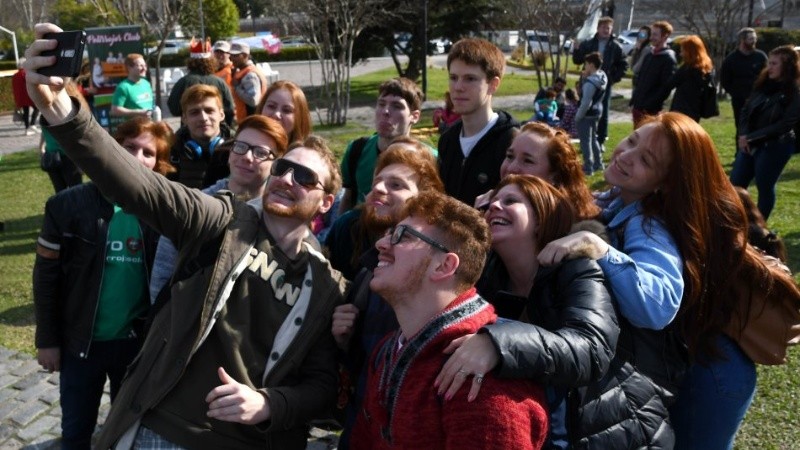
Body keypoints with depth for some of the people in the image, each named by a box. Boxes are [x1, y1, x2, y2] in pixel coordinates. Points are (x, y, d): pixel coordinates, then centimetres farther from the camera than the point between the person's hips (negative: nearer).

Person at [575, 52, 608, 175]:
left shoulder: (590, 82, -25)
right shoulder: (603, 77, 3)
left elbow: (586, 103, -25)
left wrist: (577, 116, -15)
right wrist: (587, 77, 2)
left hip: (587, 114, -10)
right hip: (597, 111, 10)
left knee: (585, 141, 0)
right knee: (593, 138, 22)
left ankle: (588, 168, 3)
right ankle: (598, 164, 31)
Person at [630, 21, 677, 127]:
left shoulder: (668, 59, -11)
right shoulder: (649, 56, 14)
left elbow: (666, 88, -17)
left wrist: (649, 106, -19)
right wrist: (633, 102, 11)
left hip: (651, 110, -8)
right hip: (637, 107, 8)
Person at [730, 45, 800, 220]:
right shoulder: (763, 84, 6)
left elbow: (784, 124, -18)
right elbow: (746, 109, 8)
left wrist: (752, 137, -18)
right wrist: (743, 135, -8)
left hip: (775, 147, -6)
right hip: (750, 144, 6)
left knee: (765, 187, 5)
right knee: (735, 184, 7)